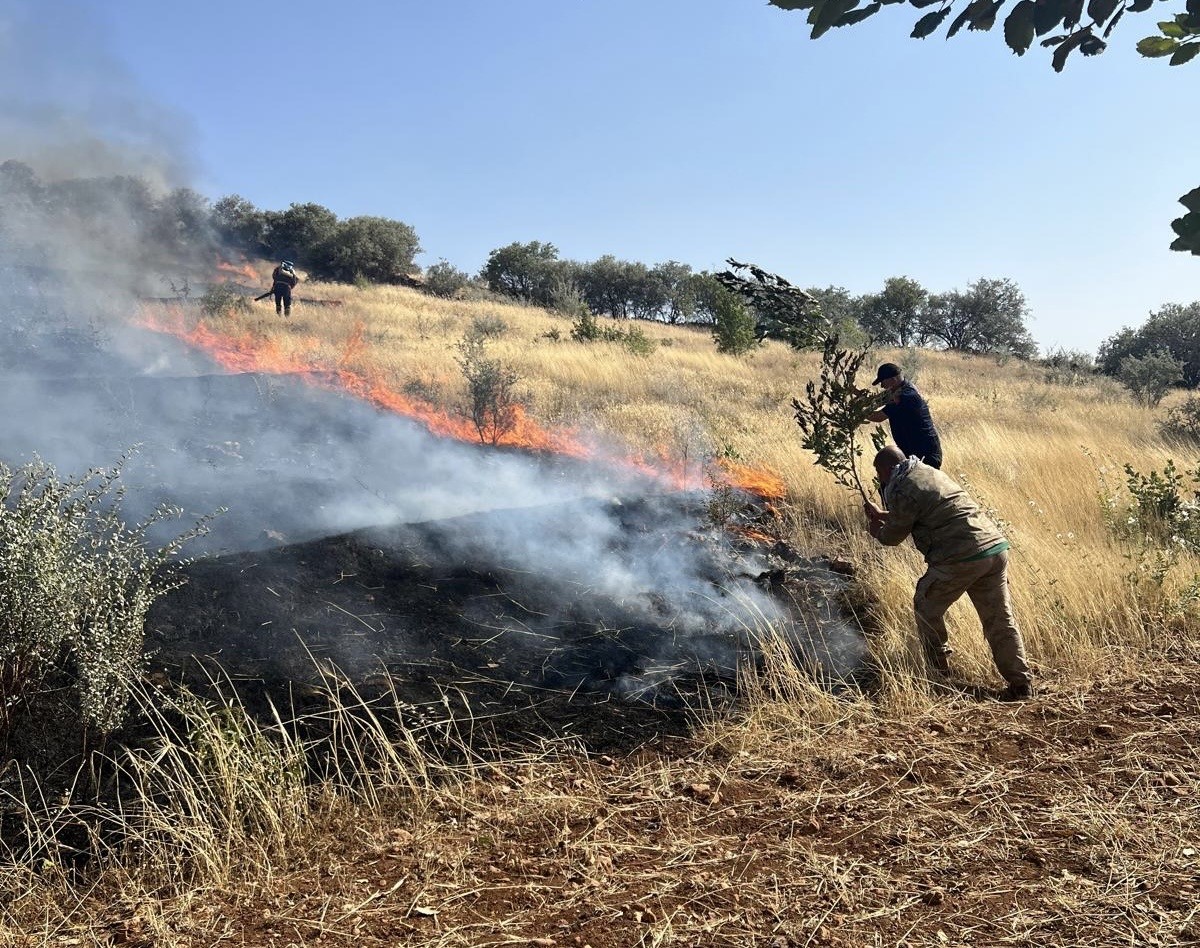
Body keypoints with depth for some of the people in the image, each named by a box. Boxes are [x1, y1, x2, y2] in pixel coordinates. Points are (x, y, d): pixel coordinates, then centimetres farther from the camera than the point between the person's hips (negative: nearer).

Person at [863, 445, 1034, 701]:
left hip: (960, 558, -8)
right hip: (996, 546, 8)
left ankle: (938, 671, 24)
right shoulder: (929, 472, 22)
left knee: (926, 609, 14)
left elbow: (893, 536, 6)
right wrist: (882, 514, 48)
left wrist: (876, 531, 28)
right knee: (1000, 619, 10)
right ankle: (1022, 684, 11)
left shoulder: (902, 490, -6)